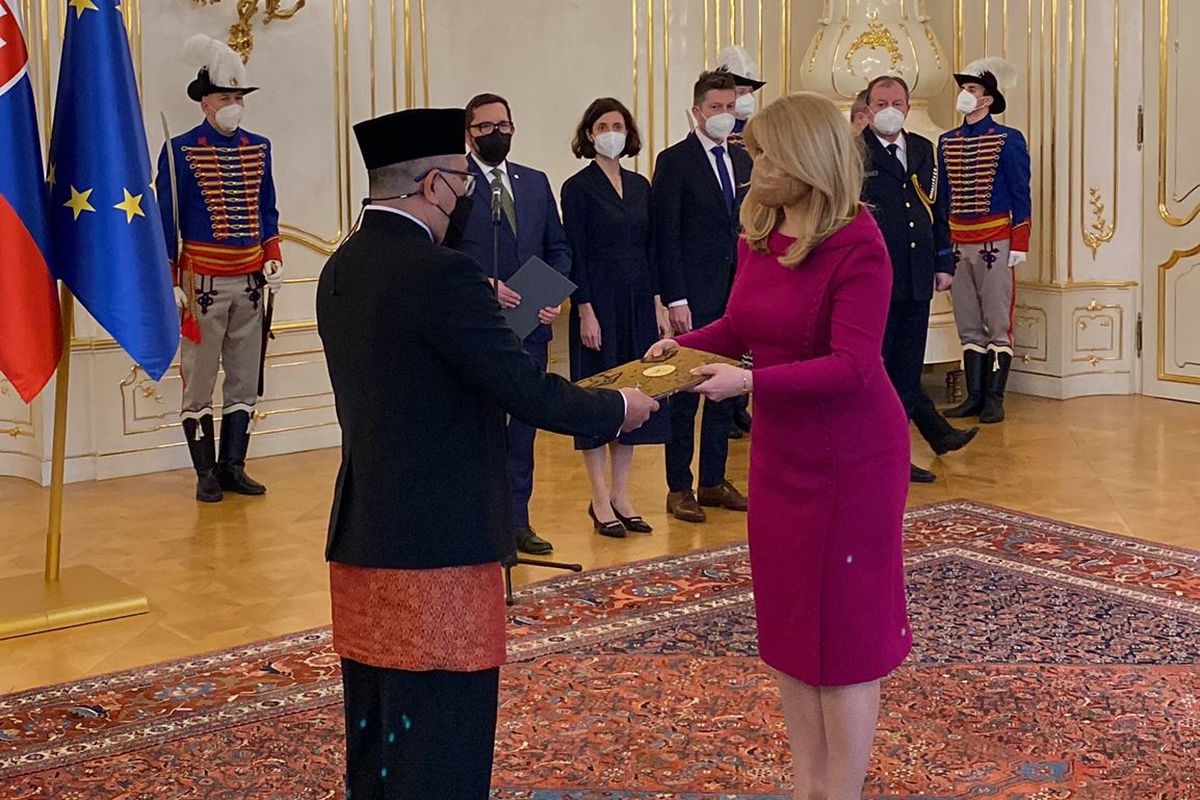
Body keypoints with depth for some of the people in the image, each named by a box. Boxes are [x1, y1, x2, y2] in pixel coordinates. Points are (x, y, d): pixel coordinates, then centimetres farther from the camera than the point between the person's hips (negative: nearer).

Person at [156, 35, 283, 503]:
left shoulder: (259, 148, 9)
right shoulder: (180, 151, -5)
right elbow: (166, 220, -3)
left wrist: (273, 260, 4)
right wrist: (170, 283, -6)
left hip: (249, 283, 5)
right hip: (202, 283, -4)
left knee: (244, 382, 8)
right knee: (199, 383, 1)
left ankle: (233, 468, 17)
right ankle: (206, 473, 10)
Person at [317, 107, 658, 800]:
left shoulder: (341, 270, 8)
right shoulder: (442, 274, -18)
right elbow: (528, 392, -17)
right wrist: (617, 408, -1)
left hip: (362, 538, 9)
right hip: (437, 546, -9)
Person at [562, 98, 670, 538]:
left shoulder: (639, 185, 11)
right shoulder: (578, 187, -6)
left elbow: (649, 247, 12)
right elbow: (575, 253, -9)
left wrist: (657, 303, 7)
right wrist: (585, 311, -15)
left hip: (637, 303, 6)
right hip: (599, 302, -6)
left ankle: (621, 495, 17)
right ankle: (601, 501, 8)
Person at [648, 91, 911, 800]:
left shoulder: (857, 244, -20)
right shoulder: (757, 232, 2)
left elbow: (853, 365, -26)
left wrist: (751, 381, -30)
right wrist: (683, 344, -2)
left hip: (850, 456, -8)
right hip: (780, 451, 8)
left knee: (844, 632, 3)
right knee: (789, 623, 15)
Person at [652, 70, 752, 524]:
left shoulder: (743, 161, 13)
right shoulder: (674, 161, -6)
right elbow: (666, 235, -10)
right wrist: (675, 299, -15)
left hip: (736, 295, 6)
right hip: (694, 298, -6)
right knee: (685, 391, 0)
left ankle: (714, 481, 20)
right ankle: (679, 488, 9)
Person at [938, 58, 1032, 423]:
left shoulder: (1008, 140, -3)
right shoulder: (947, 142, 11)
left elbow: (1021, 196, -4)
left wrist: (1020, 245, -10)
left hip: (995, 242, -5)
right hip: (958, 243, 5)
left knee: (998, 325, 0)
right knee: (968, 327, 8)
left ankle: (994, 400, 4)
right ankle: (974, 397, 15)